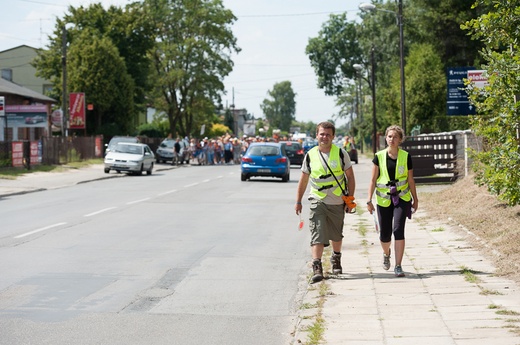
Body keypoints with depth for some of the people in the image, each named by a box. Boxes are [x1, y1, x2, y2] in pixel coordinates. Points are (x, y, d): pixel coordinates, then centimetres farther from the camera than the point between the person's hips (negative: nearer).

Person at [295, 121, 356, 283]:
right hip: (317, 201, -1)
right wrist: (298, 201, 8)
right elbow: (303, 180, 9)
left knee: (337, 235, 16)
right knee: (317, 234, -14)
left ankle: (336, 259, 40)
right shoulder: (310, 155, 0)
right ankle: (317, 267, -16)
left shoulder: (341, 153, -3)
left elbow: (350, 177, 2)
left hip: (338, 202, 1)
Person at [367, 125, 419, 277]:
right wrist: (369, 200, -5)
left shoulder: (406, 157, 0)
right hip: (384, 200, 1)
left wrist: (415, 199, 13)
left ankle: (398, 266, -10)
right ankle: (386, 253, 41)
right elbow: (373, 180, 1)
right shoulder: (379, 156, 0)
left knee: (398, 230, -17)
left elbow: (410, 180, 8)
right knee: (385, 236, 5)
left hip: (402, 198, -1)